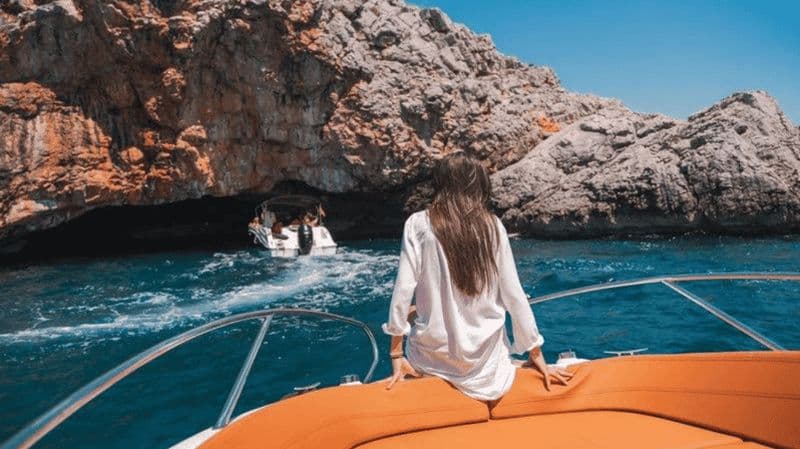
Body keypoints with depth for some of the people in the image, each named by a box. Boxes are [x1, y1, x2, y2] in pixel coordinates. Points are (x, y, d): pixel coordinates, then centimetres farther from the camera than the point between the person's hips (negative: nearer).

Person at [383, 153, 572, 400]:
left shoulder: (418, 224, -7)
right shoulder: (492, 225, -3)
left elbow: (403, 290, -12)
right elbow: (514, 294, -2)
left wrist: (396, 354, -3)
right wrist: (536, 353, 8)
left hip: (433, 353, -3)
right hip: (484, 356, 3)